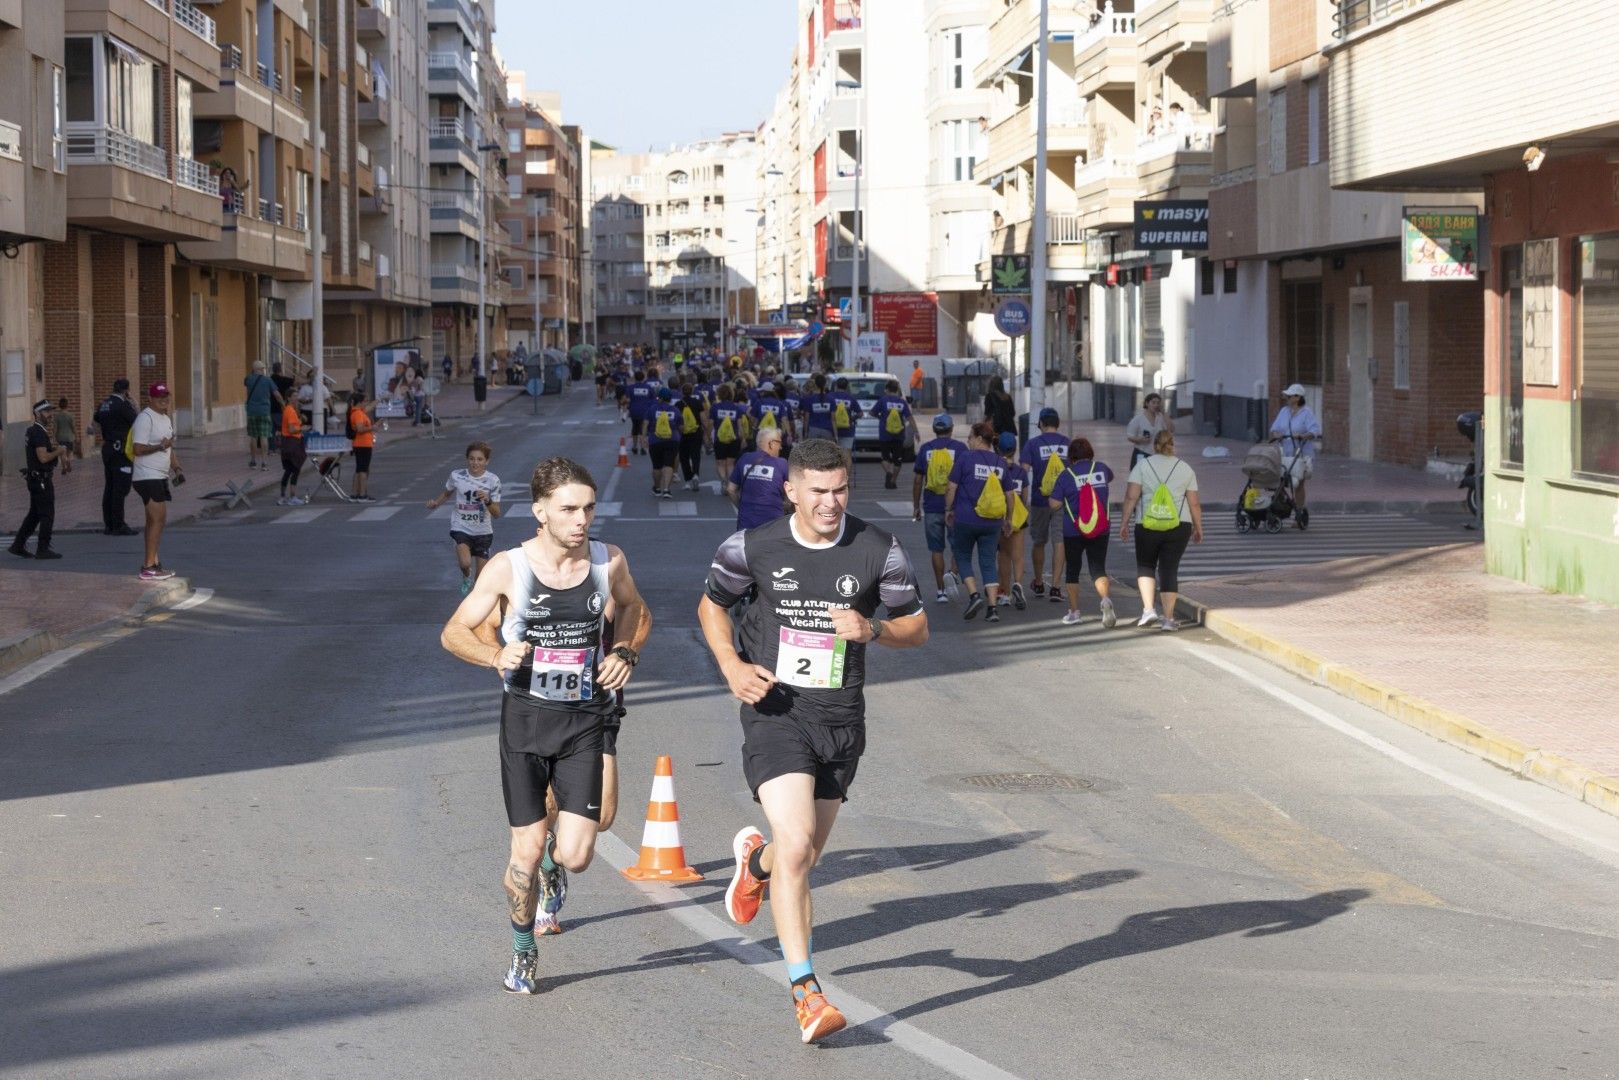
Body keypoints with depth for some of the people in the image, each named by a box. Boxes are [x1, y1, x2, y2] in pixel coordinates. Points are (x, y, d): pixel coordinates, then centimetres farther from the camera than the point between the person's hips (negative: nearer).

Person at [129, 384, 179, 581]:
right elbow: (138, 449, -20)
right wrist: (159, 446, -30)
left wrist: (176, 468, 14)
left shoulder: (166, 419, 17)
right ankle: (149, 567, -15)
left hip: (160, 476, 10)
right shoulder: (145, 419, -14)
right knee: (158, 519, -14)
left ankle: (154, 563, 19)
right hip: (148, 477, -10)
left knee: (156, 520, 13)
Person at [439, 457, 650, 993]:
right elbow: (454, 632, -1)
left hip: (583, 722, 1)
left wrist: (627, 653, -2)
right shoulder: (507, 568, -10)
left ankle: (552, 861, 32)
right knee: (526, 850, -1)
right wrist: (496, 655, -21)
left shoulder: (609, 562, -3)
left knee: (577, 855, -7)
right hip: (525, 720, -1)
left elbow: (636, 611, 18)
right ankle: (523, 954, 24)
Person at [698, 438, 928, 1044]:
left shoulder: (879, 552, -3)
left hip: (840, 719, 3)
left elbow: (917, 628, 5)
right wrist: (732, 666, -6)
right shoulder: (753, 549, -5)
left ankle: (756, 860, 55)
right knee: (796, 846, -19)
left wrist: (872, 630, -17)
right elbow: (712, 604, 12)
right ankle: (805, 992, -12)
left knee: (804, 855, 16)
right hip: (775, 710, -3)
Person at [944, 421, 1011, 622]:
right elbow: (1008, 494, 12)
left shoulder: (965, 458, -8)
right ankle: (992, 608, 0)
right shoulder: (1000, 463, 5)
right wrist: (1007, 519, 24)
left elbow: (951, 488, -8)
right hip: (992, 522, 4)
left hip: (965, 520, -4)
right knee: (988, 562, 7)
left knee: (963, 558, 14)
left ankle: (974, 595, -4)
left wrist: (948, 510, 7)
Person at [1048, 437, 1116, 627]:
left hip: (1073, 531, -2)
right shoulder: (1101, 468, 1)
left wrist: (1051, 493, 11)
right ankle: (1106, 599, -26)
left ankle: (1073, 612, 17)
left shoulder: (1066, 475, -9)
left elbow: (1054, 505, -9)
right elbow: (1110, 477, 25)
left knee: (1072, 570, 13)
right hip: (1100, 530, 2)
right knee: (1098, 569, 3)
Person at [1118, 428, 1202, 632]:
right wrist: (1198, 529, 13)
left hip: (1148, 527, -1)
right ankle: (1168, 618, 2)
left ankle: (1148, 609, -1)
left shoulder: (1143, 465, 1)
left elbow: (1131, 496, -6)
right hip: (1179, 527, 1)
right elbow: (1194, 503, 4)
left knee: (1145, 565, 15)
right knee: (1170, 569, 6)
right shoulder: (1185, 468, 5)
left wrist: (1124, 523, -1)